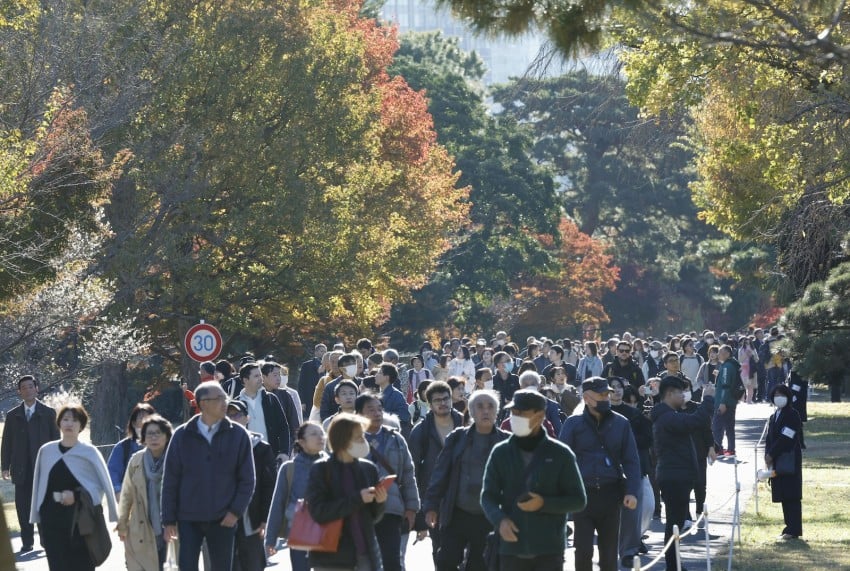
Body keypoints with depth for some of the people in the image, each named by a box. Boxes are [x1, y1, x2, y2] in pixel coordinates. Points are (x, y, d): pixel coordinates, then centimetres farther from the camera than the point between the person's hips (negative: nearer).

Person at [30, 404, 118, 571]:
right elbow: (39, 486, 11)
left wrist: (76, 495, -12)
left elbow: (103, 484, 0)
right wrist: (37, 519, 9)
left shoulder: (89, 452, -1)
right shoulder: (46, 451, 7)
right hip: (52, 518, 2)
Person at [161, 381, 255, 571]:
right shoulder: (182, 436, -1)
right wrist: (169, 520, -1)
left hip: (223, 520, 0)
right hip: (189, 519, 0)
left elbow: (247, 479, 2)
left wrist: (236, 511, -9)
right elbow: (170, 480, 2)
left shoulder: (238, 435, 0)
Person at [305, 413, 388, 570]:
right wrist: (357, 499, -19)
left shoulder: (368, 468, 7)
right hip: (332, 558, -4)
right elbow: (318, 511, -16)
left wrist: (380, 502, -8)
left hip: (366, 555, 4)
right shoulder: (320, 470, -4)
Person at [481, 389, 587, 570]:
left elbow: (578, 500, 2)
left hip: (549, 549, -3)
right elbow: (488, 496, 8)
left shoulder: (560, 454, -1)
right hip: (512, 547, 3)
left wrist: (544, 503, -15)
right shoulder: (501, 453, 6)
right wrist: (500, 519, -14)